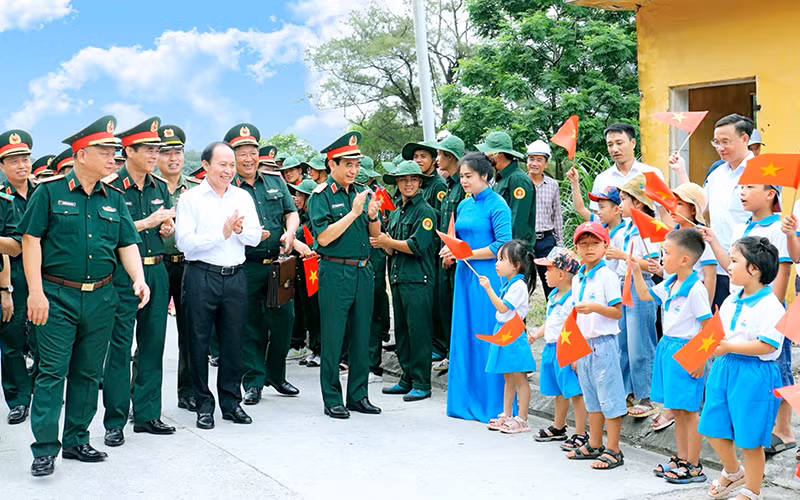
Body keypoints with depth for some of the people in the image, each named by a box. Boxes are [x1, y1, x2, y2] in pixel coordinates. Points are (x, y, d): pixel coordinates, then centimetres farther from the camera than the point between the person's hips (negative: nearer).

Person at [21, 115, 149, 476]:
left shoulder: (114, 199, 10)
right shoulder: (50, 192, -4)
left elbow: (127, 244, 11)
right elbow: (31, 240, -6)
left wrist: (139, 279, -7)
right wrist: (36, 292, -12)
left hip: (101, 297, 5)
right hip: (57, 296, -5)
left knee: (88, 373, 11)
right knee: (52, 372, -4)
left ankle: (77, 441, 22)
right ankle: (45, 449, 2)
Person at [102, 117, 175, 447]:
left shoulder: (160, 187, 12)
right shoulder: (112, 188, -7)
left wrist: (168, 228, -3)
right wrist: (148, 222, -16)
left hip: (156, 271, 6)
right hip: (123, 273, -6)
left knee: (153, 343, 9)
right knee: (119, 346, -3)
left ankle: (147, 414, 19)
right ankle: (114, 422, 5)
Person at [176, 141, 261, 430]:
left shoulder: (243, 197, 11)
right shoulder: (190, 199, -2)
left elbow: (255, 238, 5)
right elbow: (184, 242, -12)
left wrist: (240, 229, -15)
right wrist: (222, 233, -16)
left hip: (235, 276, 4)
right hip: (201, 276, -3)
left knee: (233, 341, 8)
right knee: (199, 342, 2)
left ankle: (231, 402, 20)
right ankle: (204, 405, 13)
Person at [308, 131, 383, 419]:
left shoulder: (362, 192, 11)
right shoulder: (322, 196, -7)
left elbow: (375, 234, 13)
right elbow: (324, 237, -17)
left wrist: (372, 215, -8)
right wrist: (354, 213, -18)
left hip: (363, 271, 6)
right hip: (335, 273, -6)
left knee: (361, 336, 10)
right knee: (333, 338, 1)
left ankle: (358, 396, 21)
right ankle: (332, 400, 10)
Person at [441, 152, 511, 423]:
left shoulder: (497, 205, -8)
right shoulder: (463, 206, 14)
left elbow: (503, 245, -13)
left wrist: (468, 253, -14)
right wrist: (451, 251, -1)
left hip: (488, 276, -7)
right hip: (465, 276, 7)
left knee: (488, 337, -4)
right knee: (464, 336, 9)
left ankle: (493, 404, 5)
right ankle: (466, 400, 18)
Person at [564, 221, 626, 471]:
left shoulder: (607, 276, -9)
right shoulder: (578, 278, 13)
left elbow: (618, 312, -12)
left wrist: (596, 307, -28)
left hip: (603, 343, -8)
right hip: (583, 344, 8)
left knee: (609, 397, -2)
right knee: (591, 398, 16)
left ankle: (613, 451, 3)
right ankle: (594, 445, 26)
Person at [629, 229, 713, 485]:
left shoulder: (696, 289, -19)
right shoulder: (669, 284, 6)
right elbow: (645, 295, 24)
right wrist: (636, 270, 13)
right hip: (668, 348, 9)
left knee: (689, 410, -1)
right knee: (676, 409, 16)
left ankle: (694, 466, 9)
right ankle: (681, 458, 27)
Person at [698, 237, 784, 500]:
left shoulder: (770, 305, -16)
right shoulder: (731, 301, 8)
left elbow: (767, 345, -24)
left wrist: (729, 347, -23)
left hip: (754, 375, -8)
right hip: (724, 369, 8)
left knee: (749, 440, 4)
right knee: (713, 429, 14)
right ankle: (732, 471, 41)